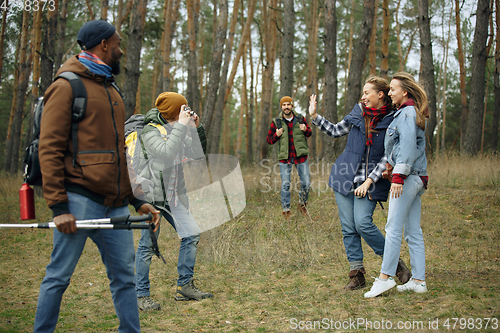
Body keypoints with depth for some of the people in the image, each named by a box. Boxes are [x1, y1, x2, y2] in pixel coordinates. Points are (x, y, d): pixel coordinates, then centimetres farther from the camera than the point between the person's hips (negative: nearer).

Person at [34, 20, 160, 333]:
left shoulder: (112, 91, 22)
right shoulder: (67, 86, -3)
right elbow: (50, 149, -9)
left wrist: (137, 199, 17)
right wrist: (58, 205, -16)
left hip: (115, 204, 7)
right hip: (79, 200, -7)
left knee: (124, 276, 7)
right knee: (59, 275, 0)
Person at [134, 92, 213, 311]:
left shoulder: (176, 130, 11)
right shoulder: (150, 131, -11)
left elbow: (197, 153, 10)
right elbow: (166, 153, -28)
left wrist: (195, 128, -1)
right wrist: (181, 126, -22)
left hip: (174, 195, 8)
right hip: (152, 195, -8)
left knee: (191, 235, 5)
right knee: (148, 244, -2)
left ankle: (184, 287, 16)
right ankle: (142, 295, 9)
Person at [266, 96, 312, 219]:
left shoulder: (300, 119, 4)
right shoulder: (276, 122, 1)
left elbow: (309, 133, 16)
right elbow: (268, 139, 7)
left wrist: (305, 130, -8)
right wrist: (276, 135, -14)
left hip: (301, 156, 1)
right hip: (285, 158, -1)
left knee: (306, 183, 1)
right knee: (285, 185, -2)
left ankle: (302, 204, 26)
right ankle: (286, 210, 12)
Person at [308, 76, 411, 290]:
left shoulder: (392, 121, -6)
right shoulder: (358, 112, 7)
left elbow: (388, 158, -9)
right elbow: (336, 131, 22)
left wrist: (369, 182, -15)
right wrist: (314, 116, 14)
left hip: (370, 181, -5)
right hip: (345, 177, 5)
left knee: (363, 223, -17)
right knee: (348, 227, 2)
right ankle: (357, 274, 12)